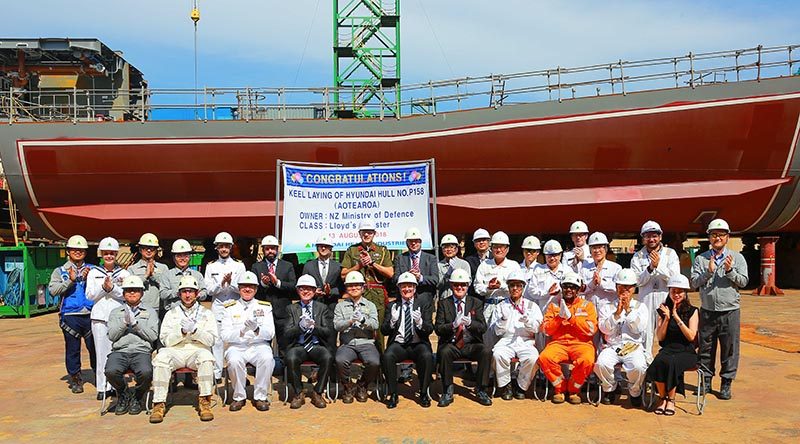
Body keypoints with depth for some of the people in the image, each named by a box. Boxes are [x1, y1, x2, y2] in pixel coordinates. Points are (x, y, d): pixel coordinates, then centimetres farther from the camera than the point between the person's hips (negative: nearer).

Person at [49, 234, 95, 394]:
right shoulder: (60, 271, 10)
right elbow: (53, 290, -5)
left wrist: (88, 279, -11)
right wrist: (70, 280, -16)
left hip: (90, 314, 1)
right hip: (70, 315, -1)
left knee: (95, 347, 3)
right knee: (72, 349, 5)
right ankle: (75, 379, 18)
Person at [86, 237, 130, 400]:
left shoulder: (124, 273, 8)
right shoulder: (93, 273, 12)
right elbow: (90, 295, 3)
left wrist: (112, 288, -14)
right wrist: (103, 287, -11)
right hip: (99, 316, 1)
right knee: (101, 352, 0)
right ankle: (101, 387, 8)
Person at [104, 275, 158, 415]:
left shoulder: (150, 311, 16)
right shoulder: (115, 312, 21)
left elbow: (153, 336, 2)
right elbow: (111, 335, 7)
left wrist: (135, 323, -5)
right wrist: (124, 322, -6)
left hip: (141, 351, -1)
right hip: (119, 351, 2)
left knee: (146, 372, -33)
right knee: (111, 371, -31)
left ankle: (137, 398, 1)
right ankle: (124, 395, 3)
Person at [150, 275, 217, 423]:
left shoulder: (206, 314, 13)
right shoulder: (171, 314, 16)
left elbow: (211, 340, 1)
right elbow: (166, 340, 3)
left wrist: (195, 330, -14)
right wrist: (182, 332, -13)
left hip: (197, 350, -1)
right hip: (176, 351, 1)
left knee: (206, 357, -36)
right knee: (161, 357, -32)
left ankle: (205, 401, -28)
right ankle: (159, 404, -28)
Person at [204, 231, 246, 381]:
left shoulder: (239, 265, 7)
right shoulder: (211, 266, 9)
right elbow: (209, 290, 2)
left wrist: (231, 282, -16)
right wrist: (222, 283, -13)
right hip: (218, 307, 1)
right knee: (217, 340, 0)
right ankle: (216, 373, 9)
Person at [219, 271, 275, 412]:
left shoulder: (265, 307, 10)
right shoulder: (230, 308, 7)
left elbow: (270, 334, -1)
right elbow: (224, 335, -4)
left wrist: (257, 329, -23)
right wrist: (242, 331, -23)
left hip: (259, 345, 0)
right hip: (236, 347, 0)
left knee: (267, 358, -32)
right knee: (234, 361, -33)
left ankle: (260, 397, -14)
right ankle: (239, 397, -9)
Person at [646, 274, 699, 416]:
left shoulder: (692, 311, 3)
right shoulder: (663, 310, 10)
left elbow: (691, 336, -8)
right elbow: (660, 337, 5)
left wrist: (676, 317, -14)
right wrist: (667, 318, -8)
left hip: (686, 351, -2)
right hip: (667, 349, 2)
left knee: (672, 363, -34)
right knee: (659, 362, -32)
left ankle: (671, 400, -16)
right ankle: (663, 398, -14)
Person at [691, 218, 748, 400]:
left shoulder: (737, 258, 6)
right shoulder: (701, 259, 6)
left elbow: (743, 282, -1)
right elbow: (694, 282, -1)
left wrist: (730, 270, -16)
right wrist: (708, 271, -15)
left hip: (730, 312, -1)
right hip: (707, 312, 1)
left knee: (729, 349, 2)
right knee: (706, 349, 7)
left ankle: (726, 384, 12)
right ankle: (706, 381, 19)